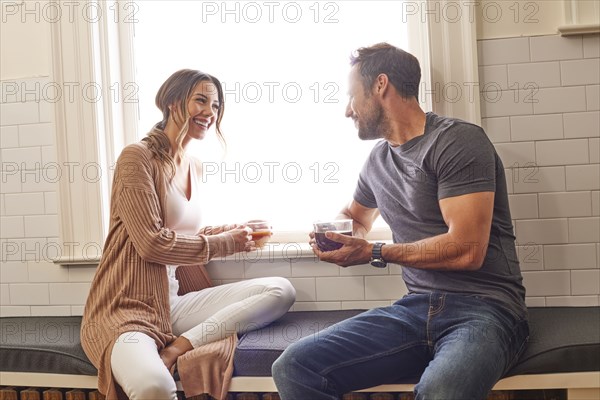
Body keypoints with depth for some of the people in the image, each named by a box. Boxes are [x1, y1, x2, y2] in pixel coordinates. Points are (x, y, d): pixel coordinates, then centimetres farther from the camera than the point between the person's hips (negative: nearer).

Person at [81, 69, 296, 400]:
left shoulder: (194, 168, 17)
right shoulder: (138, 156, -7)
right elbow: (152, 243, -15)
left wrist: (234, 230, 8)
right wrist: (225, 244, -5)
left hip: (174, 304, 9)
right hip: (126, 309, -9)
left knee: (281, 291, -11)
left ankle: (178, 347, -19)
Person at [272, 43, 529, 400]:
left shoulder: (458, 140, -6)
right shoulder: (378, 159, 17)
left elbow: (467, 250, -16)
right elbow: (358, 219, 37)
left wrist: (375, 254, -7)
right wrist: (331, 234, 13)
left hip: (483, 306, -6)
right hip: (416, 306, 6)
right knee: (293, 369, -14)